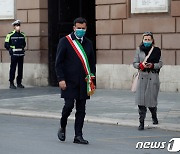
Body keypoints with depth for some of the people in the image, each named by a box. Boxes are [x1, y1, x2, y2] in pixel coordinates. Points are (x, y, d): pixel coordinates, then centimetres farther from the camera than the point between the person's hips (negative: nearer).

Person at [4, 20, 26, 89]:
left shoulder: (22, 35, 10)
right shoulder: (10, 35, -4)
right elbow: (6, 45, -1)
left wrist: (22, 48, 10)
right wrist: (10, 50, -9)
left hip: (21, 54, 5)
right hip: (14, 55, -5)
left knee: (20, 69, 7)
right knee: (13, 68, -4)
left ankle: (19, 83, 16)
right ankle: (11, 83, 2)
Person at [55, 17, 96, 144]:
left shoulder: (88, 43, 12)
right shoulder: (65, 41, -2)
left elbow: (92, 63, 17)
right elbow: (58, 62, -5)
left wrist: (91, 79, 9)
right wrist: (61, 79, -12)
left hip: (83, 82, 4)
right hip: (69, 81, -4)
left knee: (81, 110, 4)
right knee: (69, 105, -9)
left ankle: (78, 136, 9)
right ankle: (62, 128, 17)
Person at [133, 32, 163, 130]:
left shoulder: (156, 50, 2)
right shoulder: (139, 50, 7)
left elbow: (160, 64, 3)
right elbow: (134, 63, 7)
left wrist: (152, 65, -16)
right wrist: (141, 65, -13)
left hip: (153, 77, -1)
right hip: (142, 76, 1)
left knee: (151, 99, 2)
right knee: (141, 100, -6)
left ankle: (154, 116, 33)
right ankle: (141, 123, -1)